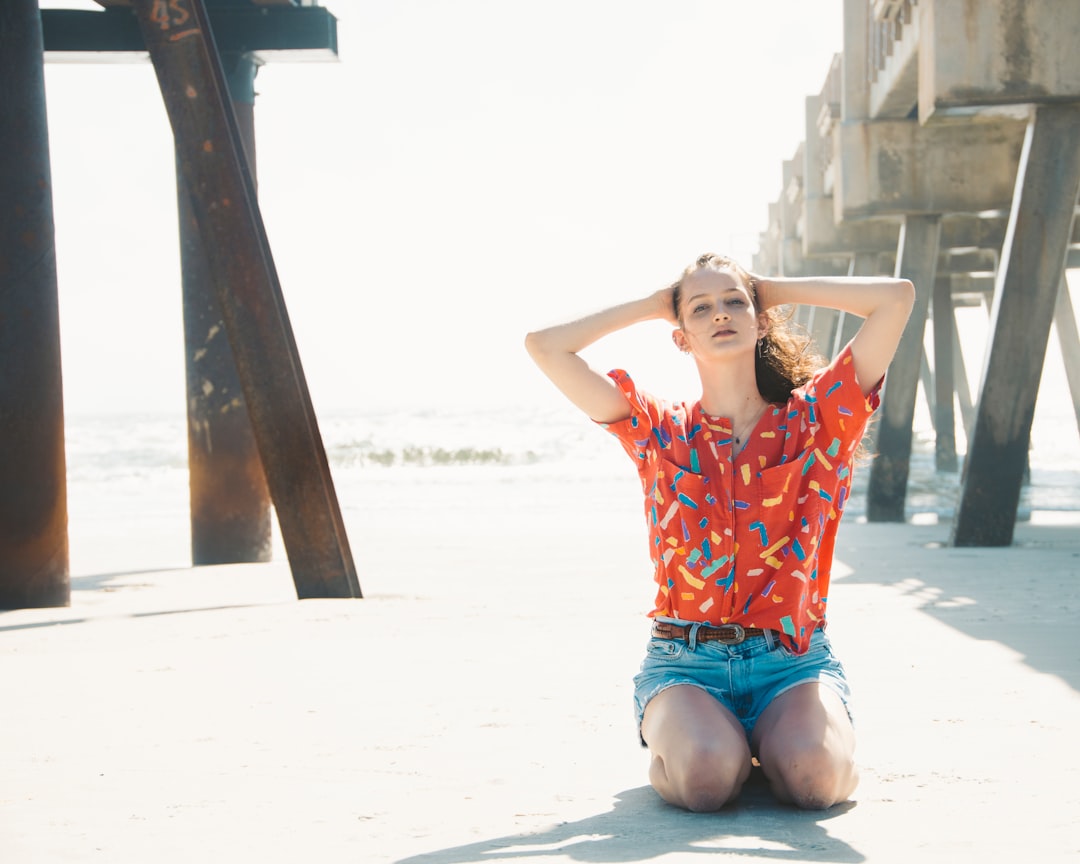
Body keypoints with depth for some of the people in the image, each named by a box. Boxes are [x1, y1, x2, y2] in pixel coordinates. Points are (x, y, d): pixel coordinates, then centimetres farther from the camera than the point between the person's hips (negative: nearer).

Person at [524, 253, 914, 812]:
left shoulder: (813, 419, 7)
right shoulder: (658, 431, 9)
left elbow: (897, 297, 2)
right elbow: (544, 345, 5)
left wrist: (775, 290, 12)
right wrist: (652, 303, 14)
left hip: (792, 658, 0)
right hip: (686, 660, 0)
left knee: (814, 775, -29)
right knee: (706, 776, -30)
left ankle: (771, 736, 6)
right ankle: (671, 734, 5)